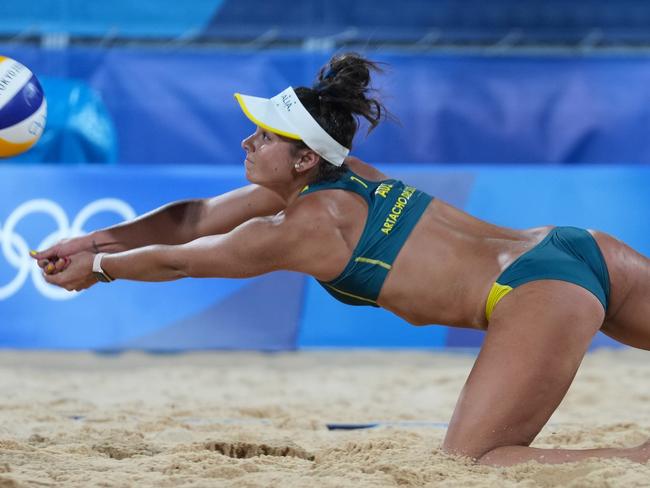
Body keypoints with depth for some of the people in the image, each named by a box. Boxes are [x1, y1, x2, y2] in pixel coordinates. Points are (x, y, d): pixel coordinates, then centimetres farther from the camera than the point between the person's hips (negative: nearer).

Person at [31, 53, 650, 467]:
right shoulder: (331, 179, 16)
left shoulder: (303, 225, -9)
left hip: (539, 293, -10)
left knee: (470, 464, -16)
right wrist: (95, 239, 20)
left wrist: (98, 267, 21)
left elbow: (179, 260, 6)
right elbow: (194, 218, 24)